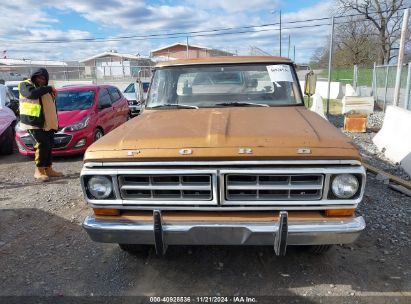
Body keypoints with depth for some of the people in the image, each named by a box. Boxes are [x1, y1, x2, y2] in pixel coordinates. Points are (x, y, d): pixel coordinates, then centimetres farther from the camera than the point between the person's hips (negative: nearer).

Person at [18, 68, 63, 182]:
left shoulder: (45, 89, 23)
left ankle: (48, 169, 16)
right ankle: (39, 171, -6)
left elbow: (52, 106, 24)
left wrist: (55, 122, 18)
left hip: (47, 123, 8)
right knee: (42, 144, -15)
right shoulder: (25, 85, 1)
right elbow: (32, 93, -23)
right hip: (34, 122, -7)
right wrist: (49, 88, -14)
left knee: (48, 145, 8)